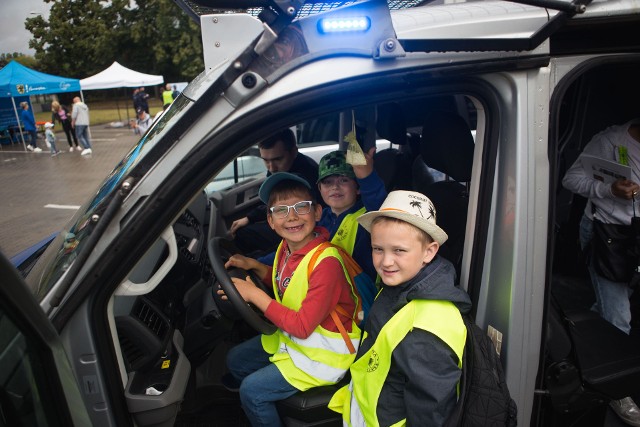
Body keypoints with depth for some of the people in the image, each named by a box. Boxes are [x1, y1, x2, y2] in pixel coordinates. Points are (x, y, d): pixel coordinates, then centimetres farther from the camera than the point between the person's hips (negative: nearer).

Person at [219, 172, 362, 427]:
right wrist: (255, 266, -4)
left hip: (324, 354, -8)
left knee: (252, 389, -9)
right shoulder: (287, 247, -9)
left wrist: (255, 295, -25)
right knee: (235, 360, 17)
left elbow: (302, 326, -29)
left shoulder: (326, 262, -32)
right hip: (290, 336, 8)